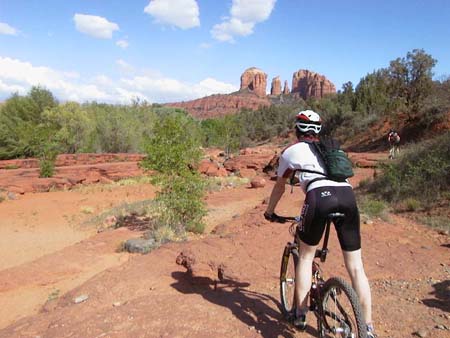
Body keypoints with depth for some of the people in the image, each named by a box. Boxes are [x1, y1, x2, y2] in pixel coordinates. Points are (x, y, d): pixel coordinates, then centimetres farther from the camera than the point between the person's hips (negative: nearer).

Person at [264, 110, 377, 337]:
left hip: (319, 196, -3)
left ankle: (300, 314, 23)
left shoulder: (291, 151, 21)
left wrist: (269, 212, 46)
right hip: (347, 195, 4)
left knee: (306, 256, 17)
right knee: (356, 267, 10)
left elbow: (279, 187, 31)